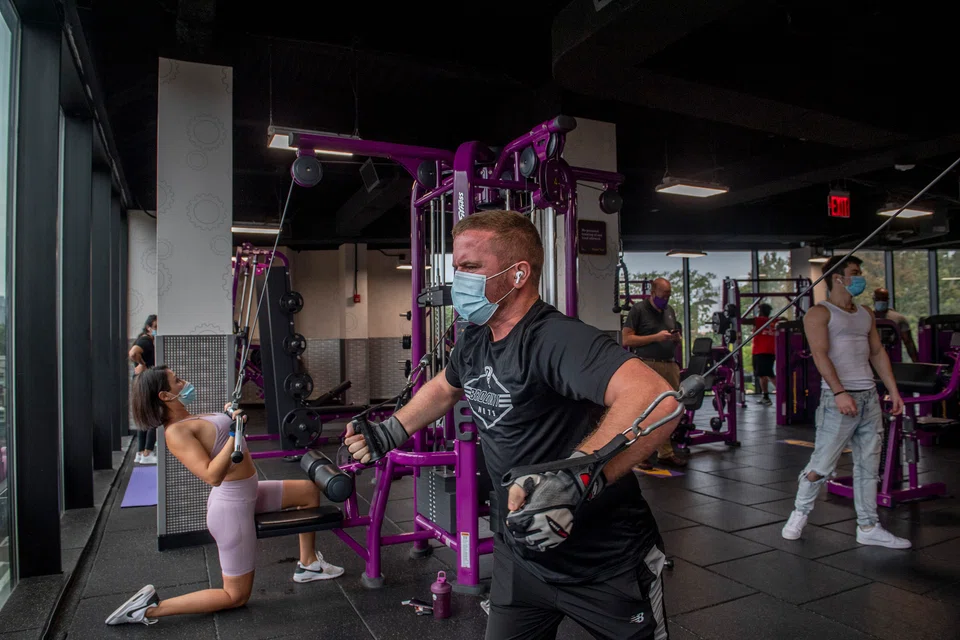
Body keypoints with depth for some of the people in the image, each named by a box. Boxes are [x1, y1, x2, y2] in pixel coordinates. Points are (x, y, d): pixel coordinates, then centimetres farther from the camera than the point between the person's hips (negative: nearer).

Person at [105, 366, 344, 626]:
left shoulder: (187, 419, 5)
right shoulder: (175, 432, -23)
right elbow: (212, 476, -32)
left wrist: (231, 417, 23)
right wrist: (234, 433, -37)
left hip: (246, 495, 10)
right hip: (232, 506, -10)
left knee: (310, 489, 18)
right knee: (236, 596, 3)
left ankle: (308, 564, 24)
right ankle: (152, 608, 8)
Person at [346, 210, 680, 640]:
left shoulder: (556, 339, -28)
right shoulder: (474, 342, -1)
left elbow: (656, 401, -43)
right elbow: (444, 388, 21)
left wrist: (572, 481, -52)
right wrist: (389, 433, 16)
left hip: (606, 567, -7)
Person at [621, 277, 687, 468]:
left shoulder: (670, 310, 18)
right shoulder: (639, 309, -3)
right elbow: (626, 339, -9)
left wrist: (677, 338, 3)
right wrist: (655, 337, -14)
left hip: (670, 365, 6)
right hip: (648, 365, -6)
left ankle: (666, 453, 18)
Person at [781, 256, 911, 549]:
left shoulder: (866, 314, 18)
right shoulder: (819, 313, -5)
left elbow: (877, 353, 20)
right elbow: (820, 355, -15)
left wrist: (893, 390, 13)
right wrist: (840, 392, -24)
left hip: (869, 396, 7)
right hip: (839, 398, -7)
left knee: (869, 465, 10)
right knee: (822, 463, -4)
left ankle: (868, 527, 19)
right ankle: (800, 512, 14)